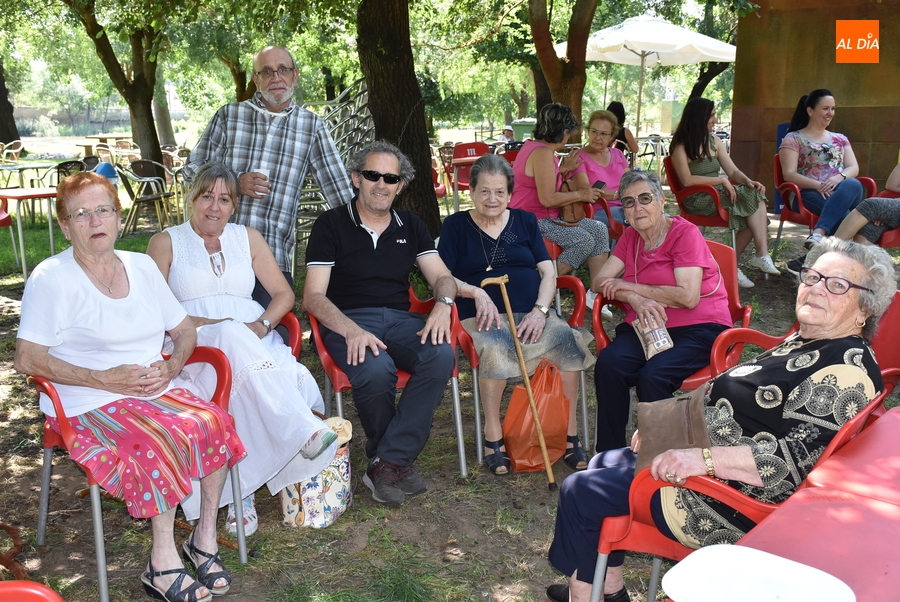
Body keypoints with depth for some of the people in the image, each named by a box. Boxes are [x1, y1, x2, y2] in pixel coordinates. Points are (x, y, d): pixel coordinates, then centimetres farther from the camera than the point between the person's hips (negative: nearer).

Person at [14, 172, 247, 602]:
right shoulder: (51, 278, -5)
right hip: (88, 405, -5)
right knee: (165, 442, -31)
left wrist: (170, 367, -5)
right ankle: (163, 564, -18)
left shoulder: (142, 267, 12)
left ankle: (205, 535, -8)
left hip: (156, 390, 5)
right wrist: (105, 379, -18)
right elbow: (27, 360, -11)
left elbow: (185, 331, 17)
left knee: (214, 422, -22)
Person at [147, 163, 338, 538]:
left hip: (255, 341, 3)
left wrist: (261, 325, -6)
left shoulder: (248, 238, 22)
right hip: (193, 345, -3)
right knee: (231, 335, -40)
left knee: (289, 377, -34)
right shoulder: (166, 242, 14)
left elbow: (284, 294, 15)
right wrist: (206, 323, -14)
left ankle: (243, 492, -37)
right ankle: (303, 432, -50)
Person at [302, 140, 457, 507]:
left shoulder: (410, 226, 18)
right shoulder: (331, 225, 4)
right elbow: (313, 296, -5)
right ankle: (398, 460, -8)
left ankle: (387, 463, -23)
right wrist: (352, 330, -23)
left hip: (401, 320, 4)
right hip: (347, 322, -4)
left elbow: (443, 277, 13)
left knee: (441, 355, -29)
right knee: (376, 370, -36)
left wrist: (443, 305, -13)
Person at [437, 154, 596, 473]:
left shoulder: (525, 221, 17)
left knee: (567, 341, -28)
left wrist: (540, 310, -8)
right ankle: (493, 435, -19)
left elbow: (548, 272, 10)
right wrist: (476, 292, -15)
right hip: (483, 315, -2)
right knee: (495, 348, -36)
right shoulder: (456, 225, 11)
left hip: (532, 312, 3)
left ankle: (569, 436, -16)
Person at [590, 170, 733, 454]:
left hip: (697, 329, -5)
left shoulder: (685, 233, -6)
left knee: (652, 375, -32)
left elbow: (688, 297, -17)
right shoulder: (630, 237, 13)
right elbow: (599, 282, 5)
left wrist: (628, 286, -9)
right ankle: (608, 454, -15)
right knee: (608, 362, -26)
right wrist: (635, 299, -16)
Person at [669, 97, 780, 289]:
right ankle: (761, 256, -17)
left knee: (756, 195, -22)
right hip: (697, 199, -7)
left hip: (720, 194, 7)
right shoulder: (681, 146, -4)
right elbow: (687, 180, -17)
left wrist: (749, 181, -11)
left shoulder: (715, 141, 16)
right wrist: (721, 180, -17)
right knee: (753, 201, -23)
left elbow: (733, 171, 10)